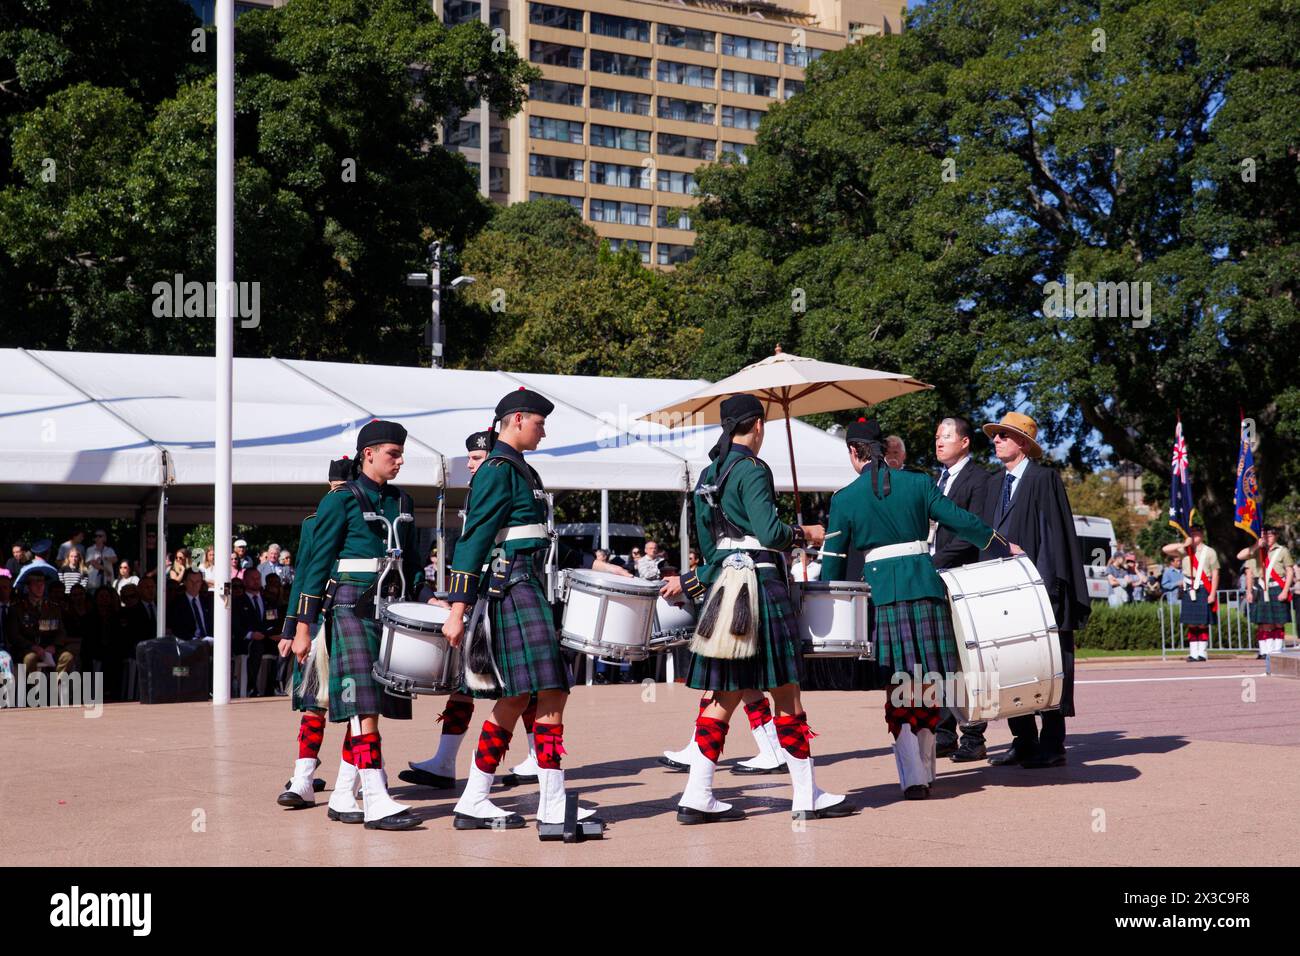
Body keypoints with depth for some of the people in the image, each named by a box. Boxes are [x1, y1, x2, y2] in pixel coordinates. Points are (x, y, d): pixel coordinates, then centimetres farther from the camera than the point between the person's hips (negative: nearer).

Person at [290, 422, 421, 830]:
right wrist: (303, 625, -7)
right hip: (351, 607, -6)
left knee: (376, 703, 6)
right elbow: (318, 564, -4)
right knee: (364, 703, -13)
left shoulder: (401, 501, 15)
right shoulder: (340, 500, -3)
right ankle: (376, 803, -18)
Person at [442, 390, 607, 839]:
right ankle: (553, 809, -14)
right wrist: (457, 610, -21)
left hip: (525, 588, 10)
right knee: (551, 693, -13)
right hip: (513, 588, -10)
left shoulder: (518, 469, 19)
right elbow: (473, 540, -16)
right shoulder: (498, 470, -11)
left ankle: (473, 803, 17)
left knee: (514, 699, 11)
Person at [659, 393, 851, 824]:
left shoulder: (708, 474, 15)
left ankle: (698, 797, 5)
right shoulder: (752, 470, -11)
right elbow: (769, 532, -20)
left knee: (724, 695, 8)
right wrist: (806, 534, -4)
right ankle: (807, 796, 5)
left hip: (725, 585, 8)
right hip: (760, 584, -8)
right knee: (786, 690, -1)